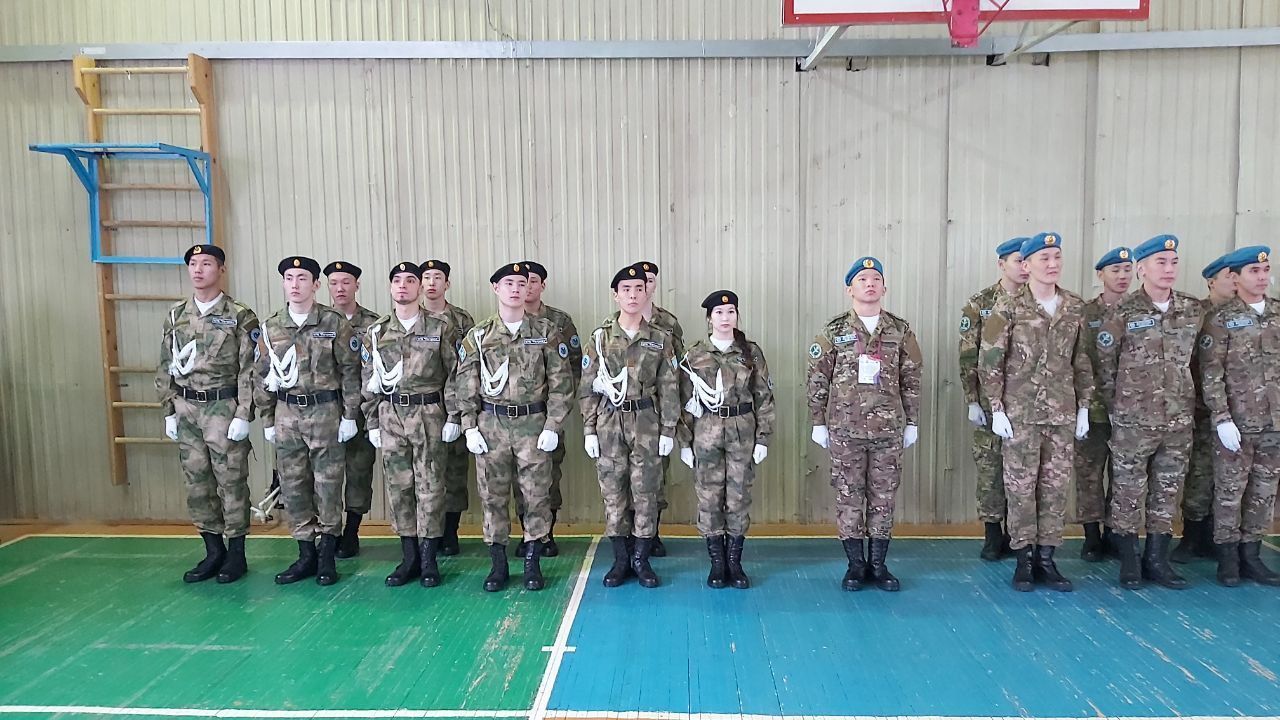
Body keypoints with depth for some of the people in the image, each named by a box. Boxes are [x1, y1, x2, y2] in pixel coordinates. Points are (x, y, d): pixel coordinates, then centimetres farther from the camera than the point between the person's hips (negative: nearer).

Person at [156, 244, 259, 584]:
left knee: (231, 482, 2)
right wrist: (169, 411, 7)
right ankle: (213, 552, 22)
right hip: (186, 410, 5)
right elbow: (165, 367, 12)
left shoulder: (240, 317, -5)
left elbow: (249, 371, -8)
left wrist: (243, 415, -13)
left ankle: (236, 553, 14)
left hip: (223, 409, -5)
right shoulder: (175, 315, 9)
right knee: (197, 483, 10)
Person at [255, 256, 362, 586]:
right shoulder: (270, 327, 6)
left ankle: (327, 554, 16)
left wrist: (350, 416, -7)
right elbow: (262, 377, 11)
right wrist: (267, 420, 9)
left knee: (327, 484, 4)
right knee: (292, 485, 8)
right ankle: (306, 553, 20)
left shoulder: (335, 323, -5)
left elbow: (350, 372, -4)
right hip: (286, 414, 4)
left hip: (325, 413, -4)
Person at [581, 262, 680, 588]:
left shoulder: (661, 338, 3)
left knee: (645, 492, 4)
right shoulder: (599, 337, 3)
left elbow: (669, 388, 3)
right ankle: (620, 559, 19)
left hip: (647, 422, 0)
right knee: (613, 491, 6)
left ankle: (641, 559, 17)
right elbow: (587, 387, 3)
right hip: (609, 422, 0)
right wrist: (589, 430, -1)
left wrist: (668, 431, -2)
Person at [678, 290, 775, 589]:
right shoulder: (694, 354, 1)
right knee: (709, 497, 4)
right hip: (706, 433, 0)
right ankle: (717, 562, 17)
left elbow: (764, 398, 3)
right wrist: (685, 442, -1)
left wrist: (763, 438, -2)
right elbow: (685, 401, 2)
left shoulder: (751, 352, 2)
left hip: (742, 433, 0)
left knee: (739, 496, 5)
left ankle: (734, 562, 18)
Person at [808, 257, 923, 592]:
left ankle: (878, 564, 20)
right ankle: (856, 565, 17)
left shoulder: (900, 330, 6)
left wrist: (912, 423, 7)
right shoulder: (833, 331, 1)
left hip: (889, 428, 2)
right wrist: (818, 423, 0)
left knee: (884, 497, 7)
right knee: (849, 496, 4)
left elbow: (912, 380, 9)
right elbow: (817, 380, 2)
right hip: (845, 428, -1)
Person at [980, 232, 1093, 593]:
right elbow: (990, 361, -6)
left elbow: (1082, 361, 12)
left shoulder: (1075, 307, 7)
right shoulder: (1008, 308, -6)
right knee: (1021, 486, 2)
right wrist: (997, 408, -10)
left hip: (1062, 412, 4)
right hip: (1020, 412, -4)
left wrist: (1084, 406, 9)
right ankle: (1024, 559, 13)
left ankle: (1046, 558, 18)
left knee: (1056, 486, 7)